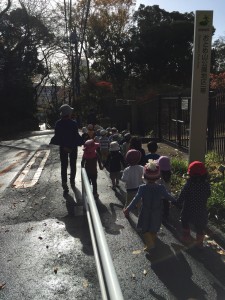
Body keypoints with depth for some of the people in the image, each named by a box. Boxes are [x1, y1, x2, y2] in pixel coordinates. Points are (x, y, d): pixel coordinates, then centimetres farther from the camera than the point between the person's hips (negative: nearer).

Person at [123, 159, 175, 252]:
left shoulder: (142, 188, -22)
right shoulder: (161, 188, -17)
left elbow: (136, 199, -24)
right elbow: (168, 196, -4)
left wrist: (128, 209, -19)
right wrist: (175, 201, 15)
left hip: (145, 213, -2)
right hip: (157, 213, 2)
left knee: (145, 229, 19)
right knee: (154, 230, 24)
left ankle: (150, 244, 9)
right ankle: (152, 243, 41)